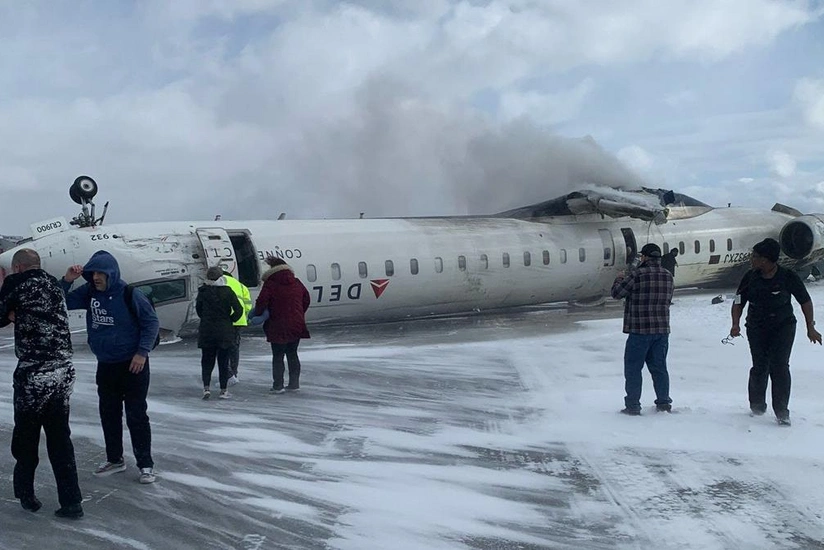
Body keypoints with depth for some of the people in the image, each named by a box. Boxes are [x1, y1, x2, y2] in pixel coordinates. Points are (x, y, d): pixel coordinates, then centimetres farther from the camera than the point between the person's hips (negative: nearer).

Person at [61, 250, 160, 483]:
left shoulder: (129, 294, -16)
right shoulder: (89, 292, -1)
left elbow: (152, 322, -12)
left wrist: (142, 352, -17)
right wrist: (67, 281, -11)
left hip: (132, 365, -6)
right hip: (105, 365, 6)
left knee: (136, 415, -2)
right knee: (108, 413, 15)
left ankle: (145, 464, 7)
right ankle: (114, 459, 30)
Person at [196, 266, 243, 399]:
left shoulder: (203, 292, -4)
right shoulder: (227, 291, -8)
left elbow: (198, 309, 7)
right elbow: (239, 310, -10)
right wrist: (230, 320, 5)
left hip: (206, 331, 1)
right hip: (225, 331, -1)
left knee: (207, 360, 12)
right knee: (223, 361, 7)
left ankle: (206, 387, -1)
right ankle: (223, 390, 9)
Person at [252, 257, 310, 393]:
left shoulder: (270, 284, -9)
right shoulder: (297, 283, 9)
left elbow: (261, 302, -15)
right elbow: (306, 299, 18)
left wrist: (257, 314, 2)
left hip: (278, 326, -5)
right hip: (297, 325, 5)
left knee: (277, 356, 3)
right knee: (292, 354, 15)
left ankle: (278, 386, 4)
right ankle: (294, 384, 18)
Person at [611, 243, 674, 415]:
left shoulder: (636, 275, -14)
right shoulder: (668, 276, 6)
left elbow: (616, 293, -7)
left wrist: (619, 279, 13)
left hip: (640, 330, -6)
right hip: (662, 330, 6)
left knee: (633, 368, 3)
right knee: (659, 367, 16)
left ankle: (632, 406, 4)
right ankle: (664, 402, 20)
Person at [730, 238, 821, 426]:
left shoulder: (788, 277, -11)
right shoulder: (750, 277, -5)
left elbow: (805, 301, 0)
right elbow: (738, 302, 2)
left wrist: (810, 328, 2)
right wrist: (736, 324, -14)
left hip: (783, 327, -2)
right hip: (757, 328, 2)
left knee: (779, 367, -11)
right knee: (760, 367, -1)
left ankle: (782, 412, -2)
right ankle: (757, 406, 21)